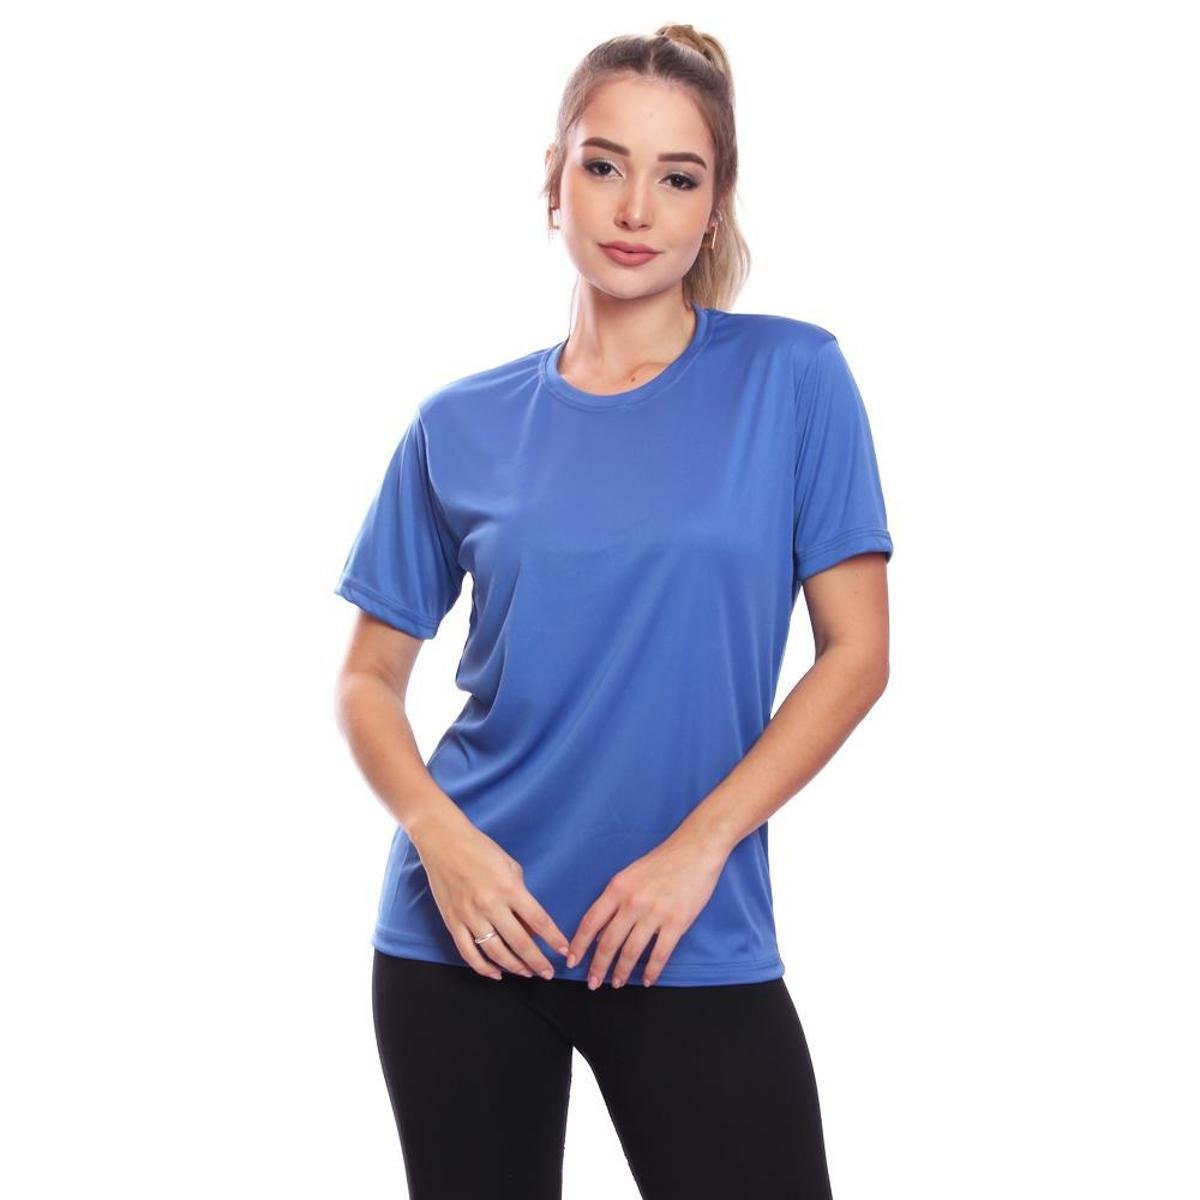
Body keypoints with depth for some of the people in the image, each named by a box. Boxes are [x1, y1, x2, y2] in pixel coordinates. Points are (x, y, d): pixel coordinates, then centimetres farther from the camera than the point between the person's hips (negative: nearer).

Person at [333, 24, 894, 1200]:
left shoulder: (789, 377, -2)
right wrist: (437, 832, -10)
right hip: (468, 930, 2)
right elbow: (368, 677, 8)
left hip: (695, 946, -1)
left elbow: (855, 652, -3)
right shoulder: (464, 426, 3)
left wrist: (699, 847, -12)